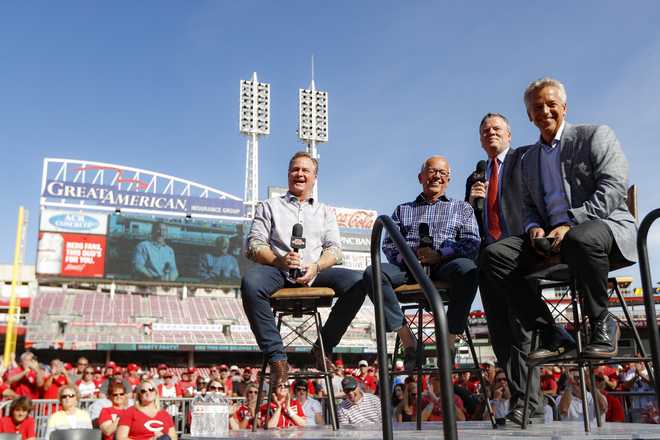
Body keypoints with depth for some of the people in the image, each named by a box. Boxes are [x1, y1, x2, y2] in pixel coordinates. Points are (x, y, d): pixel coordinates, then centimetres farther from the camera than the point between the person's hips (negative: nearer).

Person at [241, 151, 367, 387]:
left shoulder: (325, 212, 26)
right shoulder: (269, 206, 21)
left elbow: (334, 249, 12)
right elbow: (254, 245, 8)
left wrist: (316, 266, -11)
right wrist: (279, 260, -14)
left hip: (315, 272, 2)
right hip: (277, 270, -1)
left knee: (357, 283, -26)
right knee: (251, 282, -36)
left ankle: (323, 347, -9)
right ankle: (277, 357, -26)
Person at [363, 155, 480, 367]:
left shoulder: (462, 208, 24)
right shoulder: (403, 210, 29)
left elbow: (472, 244, 7)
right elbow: (388, 245, 16)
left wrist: (440, 254, -11)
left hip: (445, 266, -1)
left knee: (467, 269, -36)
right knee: (373, 272, -28)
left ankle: (450, 337, -27)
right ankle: (406, 337, -26)